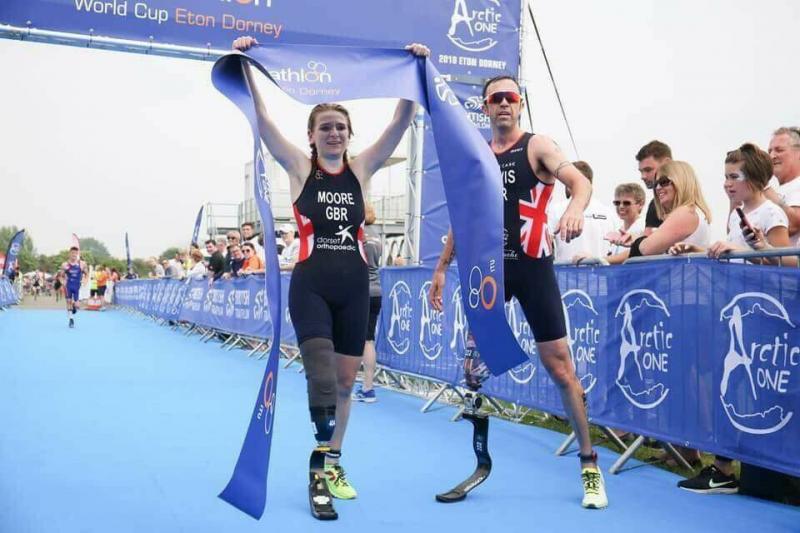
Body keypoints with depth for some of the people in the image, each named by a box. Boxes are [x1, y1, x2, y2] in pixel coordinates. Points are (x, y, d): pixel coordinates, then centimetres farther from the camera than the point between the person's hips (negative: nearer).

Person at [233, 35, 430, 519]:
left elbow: (402, 121, 0)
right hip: (310, 283, -3)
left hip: (354, 284, 3)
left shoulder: (362, 169, 5)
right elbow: (261, 118, -8)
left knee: (345, 381, 9)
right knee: (322, 375, -17)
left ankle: (333, 465, 24)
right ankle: (320, 470, -9)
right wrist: (245, 65, -15)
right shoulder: (299, 168, 0)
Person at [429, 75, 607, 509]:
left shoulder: (537, 146, -3)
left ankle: (589, 466, 9)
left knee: (560, 367, -3)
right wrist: (441, 268, 16)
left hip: (532, 267, -5)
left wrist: (575, 208, -43)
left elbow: (579, 181, -20)